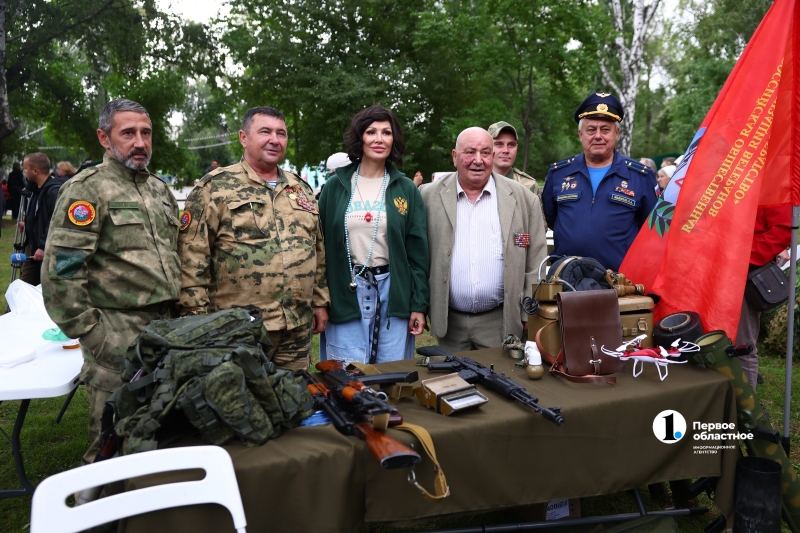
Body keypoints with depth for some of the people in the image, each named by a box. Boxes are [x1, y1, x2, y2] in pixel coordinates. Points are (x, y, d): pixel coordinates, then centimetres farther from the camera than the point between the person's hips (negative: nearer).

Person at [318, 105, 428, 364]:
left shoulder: (406, 189, 4)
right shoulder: (336, 187, 4)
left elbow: (417, 250, 3)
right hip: (345, 294, 0)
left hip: (393, 293, 1)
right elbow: (320, 245, 4)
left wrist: (419, 305, -1)